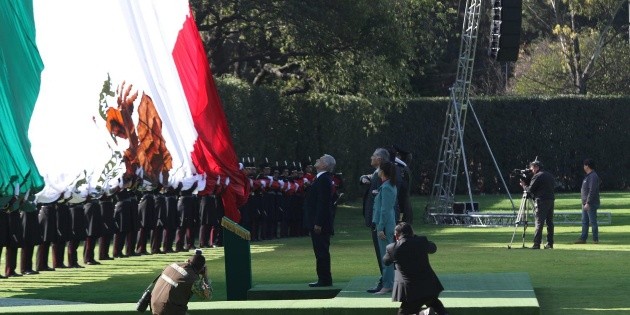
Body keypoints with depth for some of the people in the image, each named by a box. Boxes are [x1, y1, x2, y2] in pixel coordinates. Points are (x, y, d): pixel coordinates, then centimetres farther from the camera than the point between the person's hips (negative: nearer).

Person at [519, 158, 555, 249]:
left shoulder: (537, 176, -8)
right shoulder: (550, 175, 15)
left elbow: (530, 190, -10)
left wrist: (524, 185, 10)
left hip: (541, 201, -7)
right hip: (551, 200, 7)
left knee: (539, 223, -8)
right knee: (549, 222, 10)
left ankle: (537, 244, -11)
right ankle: (550, 243, 11)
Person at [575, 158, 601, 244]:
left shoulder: (593, 176, -16)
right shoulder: (587, 176, 16)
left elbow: (592, 191, -23)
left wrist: (588, 203, -25)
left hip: (591, 204, -10)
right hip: (585, 203, 10)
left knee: (592, 221, -5)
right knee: (584, 222, 10)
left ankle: (595, 239, 0)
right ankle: (583, 238, 13)